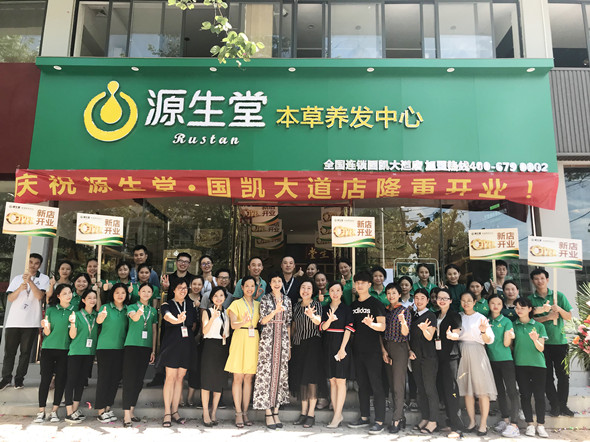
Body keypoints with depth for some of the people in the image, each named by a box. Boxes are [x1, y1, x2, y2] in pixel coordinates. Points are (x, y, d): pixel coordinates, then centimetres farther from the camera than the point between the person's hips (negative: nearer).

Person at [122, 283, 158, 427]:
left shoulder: (153, 311, 13)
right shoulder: (132, 307, 0)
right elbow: (134, 318, -22)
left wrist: (153, 350, 10)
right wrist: (140, 311, -45)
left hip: (146, 347, 5)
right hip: (132, 345, -4)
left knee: (139, 381, 8)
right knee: (129, 380, -8)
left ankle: (131, 411, 20)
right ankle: (127, 415, -6)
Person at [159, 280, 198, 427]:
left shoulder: (190, 305, 12)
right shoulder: (167, 305, -2)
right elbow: (168, 316, -25)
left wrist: (189, 335, 6)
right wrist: (178, 320, -45)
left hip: (186, 345, 4)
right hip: (171, 344, -4)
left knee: (180, 378, 7)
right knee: (170, 377, -5)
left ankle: (175, 411, 14)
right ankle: (167, 413, 2)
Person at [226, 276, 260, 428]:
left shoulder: (258, 304, 15)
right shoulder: (236, 303, 4)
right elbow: (233, 324, -9)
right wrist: (243, 322, -28)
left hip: (254, 340, 3)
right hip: (240, 340, -3)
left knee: (249, 378, 5)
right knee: (238, 377, -3)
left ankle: (245, 412, 11)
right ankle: (238, 413, 3)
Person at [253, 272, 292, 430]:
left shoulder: (287, 300, 10)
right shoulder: (265, 298, 2)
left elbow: (288, 323, 12)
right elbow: (263, 321, -6)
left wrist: (289, 345, 10)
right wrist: (275, 311, -22)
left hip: (283, 339, 3)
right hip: (268, 339, -3)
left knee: (280, 373, 4)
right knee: (267, 372, -4)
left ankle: (276, 412, 13)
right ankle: (268, 413, 4)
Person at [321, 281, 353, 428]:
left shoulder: (346, 308, -2)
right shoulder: (325, 309, 10)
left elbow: (348, 329, -7)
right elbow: (323, 327, 1)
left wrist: (342, 348, -14)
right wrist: (330, 319, -20)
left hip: (342, 346, -5)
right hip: (328, 346, 5)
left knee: (340, 381, -4)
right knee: (332, 381, 7)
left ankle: (337, 416, -1)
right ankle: (338, 415, 14)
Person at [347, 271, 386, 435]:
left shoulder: (376, 303, -5)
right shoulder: (353, 305, 13)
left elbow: (382, 326, -13)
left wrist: (370, 323, -31)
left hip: (373, 351, -6)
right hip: (357, 350, 6)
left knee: (376, 386, -3)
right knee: (362, 385, 13)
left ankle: (379, 421, 2)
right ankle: (364, 417, 23)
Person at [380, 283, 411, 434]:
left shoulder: (405, 311, -3)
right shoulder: (385, 311, 10)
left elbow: (405, 333, -11)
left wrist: (403, 321, -31)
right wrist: (383, 350, 1)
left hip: (400, 349, -5)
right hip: (387, 349, 5)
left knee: (398, 385, -7)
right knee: (392, 385, 8)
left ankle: (396, 420, -2)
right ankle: (401, 418, 17)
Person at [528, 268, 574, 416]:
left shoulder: (559, 296, 5)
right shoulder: (530, 299, 2)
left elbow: (569, 317, 5)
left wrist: (559, 309, -14)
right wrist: (548, 317, -17)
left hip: (559, 340, 1)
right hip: (542, 342, -1)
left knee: (563, 375, 5)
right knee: (547, 376, 4)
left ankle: (563, 405, 18)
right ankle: (554, 405, 15)